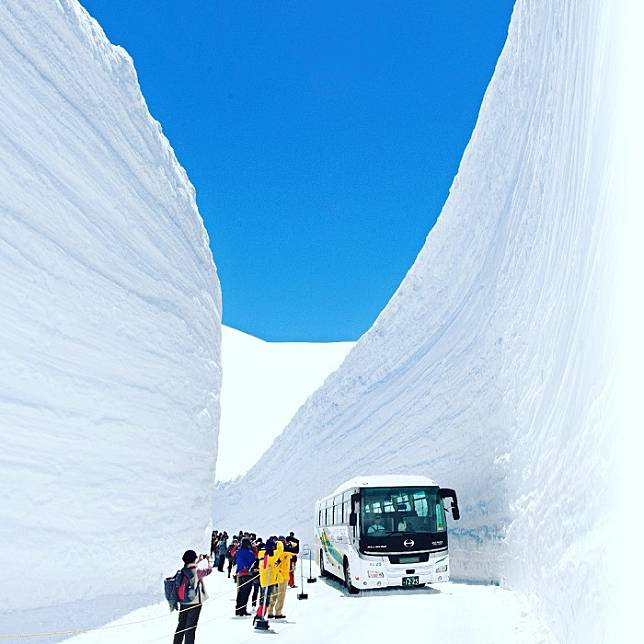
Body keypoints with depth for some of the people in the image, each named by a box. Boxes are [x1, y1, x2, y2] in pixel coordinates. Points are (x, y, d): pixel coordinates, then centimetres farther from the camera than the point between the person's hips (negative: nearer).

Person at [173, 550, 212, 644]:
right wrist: (208, 560, 11)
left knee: (181, 626, 19)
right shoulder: (197, 572, -20)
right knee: (190, 628, 4)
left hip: (183, 603, 6)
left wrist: (199, 561, 25)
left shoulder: (182, 571, -2)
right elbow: (209, 570, -6)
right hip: (194, 603, -6)